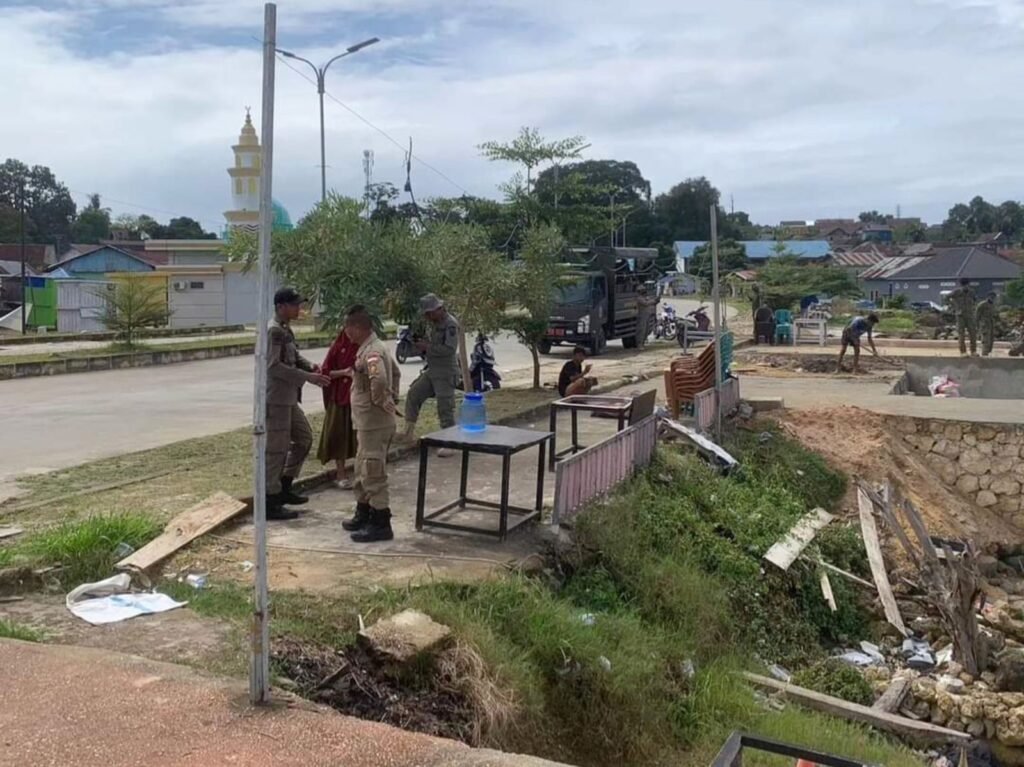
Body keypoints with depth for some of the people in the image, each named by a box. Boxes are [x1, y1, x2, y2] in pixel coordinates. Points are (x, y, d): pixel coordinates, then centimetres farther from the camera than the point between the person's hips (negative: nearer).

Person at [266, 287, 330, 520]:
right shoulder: (273, 331, -17)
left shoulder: (285, 329, 14)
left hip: (289, 399, 10)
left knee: (304, 438, 19)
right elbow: (274, 366, -25)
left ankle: (284, 487, 29)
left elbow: (295, 356, 19)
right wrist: (307, 377, -26)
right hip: (276, 399, -10)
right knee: (277, 449, -5)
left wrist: (310, 366, -3)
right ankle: (271, 502, 3)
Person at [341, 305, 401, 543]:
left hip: (374, 423, -11)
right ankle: (363, 515, 32)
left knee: (374, 474, -3)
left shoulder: (371, 352, -21)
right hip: (367, 422, 11)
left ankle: (381, 524, 4)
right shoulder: (374, 347, 13)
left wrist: (380, 401, -22)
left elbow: (379, 379, -39)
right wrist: (392, 396, 18)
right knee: (363, 471, 20)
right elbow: (396, 372, 26)